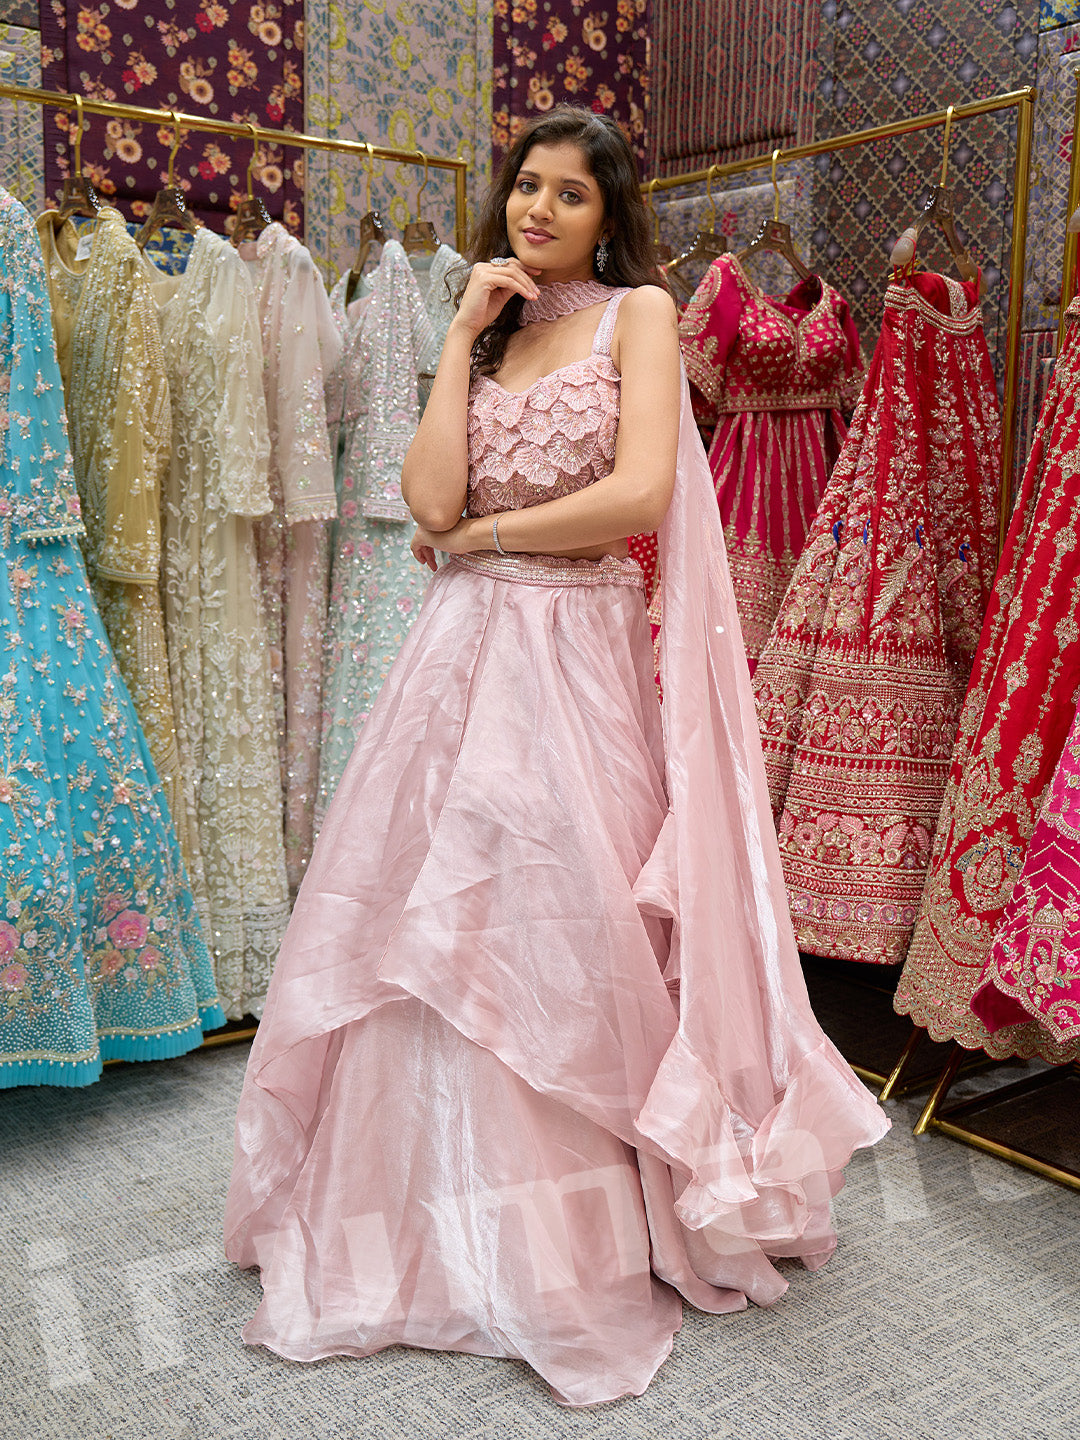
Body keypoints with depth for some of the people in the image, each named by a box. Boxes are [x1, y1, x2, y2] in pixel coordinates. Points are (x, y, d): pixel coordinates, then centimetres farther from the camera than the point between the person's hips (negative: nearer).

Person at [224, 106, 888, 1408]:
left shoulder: (637, 310, 2)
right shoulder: (487, 330, 16)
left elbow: (642, 491, -14)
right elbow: (430, 497, 0)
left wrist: (478, 536, -5)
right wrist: (464, 337, 2)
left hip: (576, 655, -4)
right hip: (460, 655, 5)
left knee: (560, 931, 1)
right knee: (438, 923, 6)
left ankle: (577, 1235, 23)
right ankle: (447, 1213, 27)